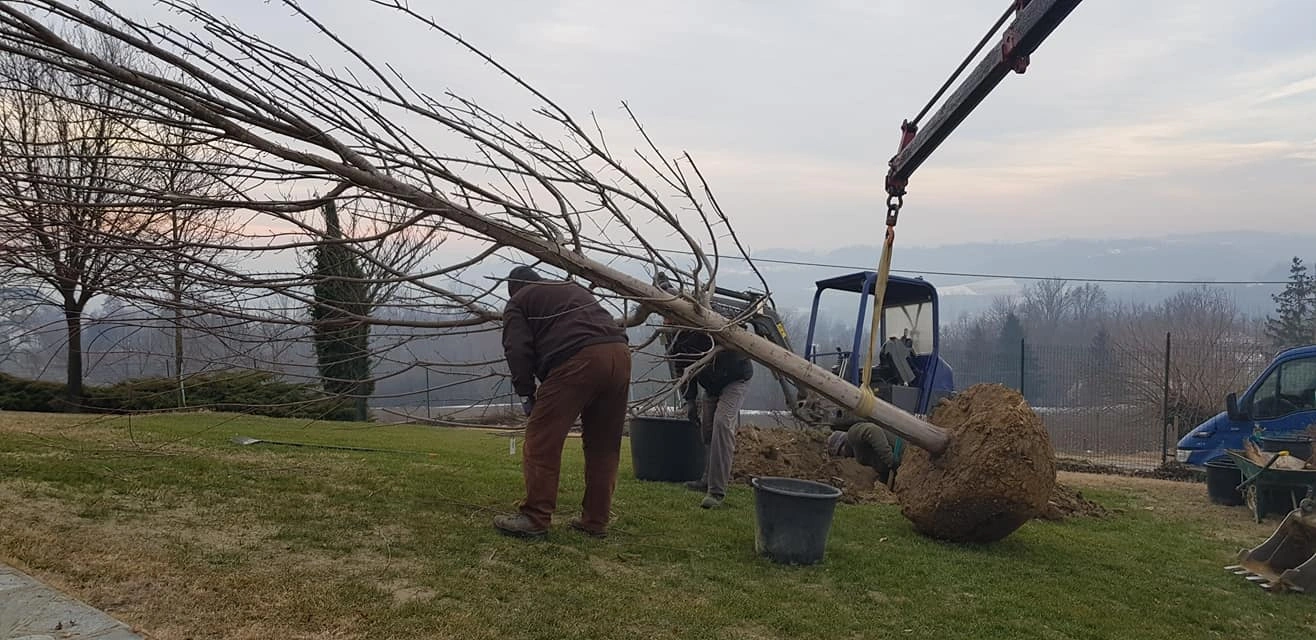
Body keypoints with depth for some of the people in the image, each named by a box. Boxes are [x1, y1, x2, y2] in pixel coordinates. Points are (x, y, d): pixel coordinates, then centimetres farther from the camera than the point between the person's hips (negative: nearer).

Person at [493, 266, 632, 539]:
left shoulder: (518, 302, 18)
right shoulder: (574, 288, 37)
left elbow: (517, 351, 3)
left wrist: (526, 393, 11)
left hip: (577, 360, -7)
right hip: (620, 353, 7)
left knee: (542, 442, 1)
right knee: (603, 445, 14)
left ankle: (534, 519, 1)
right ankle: (596, 522, 19)